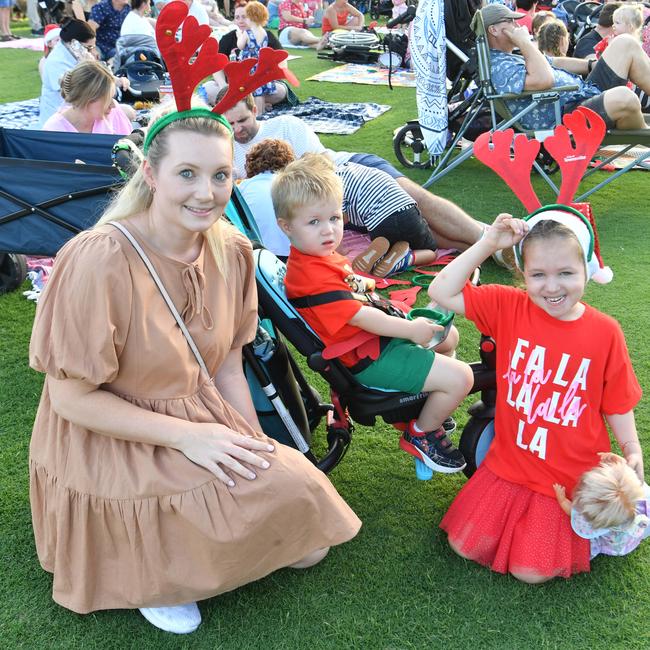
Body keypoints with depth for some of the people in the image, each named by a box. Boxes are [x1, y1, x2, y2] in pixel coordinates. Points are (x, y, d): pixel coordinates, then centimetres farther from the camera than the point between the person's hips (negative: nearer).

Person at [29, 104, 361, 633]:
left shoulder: (231, 251, -4)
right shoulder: (99, 261, -24)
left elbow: (227, 367, 4)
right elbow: (73, 398, -19)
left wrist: (257, 449, -9)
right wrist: (187, 436, -22)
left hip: (204, 425, 7)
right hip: (109, 446, -6)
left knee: (309, 544, 1)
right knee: (290, 495, -20)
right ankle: (147, 570, 2)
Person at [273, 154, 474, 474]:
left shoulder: (324, 255, 8)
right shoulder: (311, 276, -26)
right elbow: (358, 316, -25)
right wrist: (411, 329, -17)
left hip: (381, 336, 11)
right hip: (369, 359, -11)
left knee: (448, 336, 28)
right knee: (460, 377, -15)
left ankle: (425, 406, 37)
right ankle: (420, 434, 10)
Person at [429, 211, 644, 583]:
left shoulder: (605, 332, -13)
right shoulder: (508, 308, -11)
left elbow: (616, 403, -1)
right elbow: (442, 293, -17)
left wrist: (632, 452, -8)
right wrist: (488, 244, -21)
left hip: (571, 478, -2)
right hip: (509, 465, 2)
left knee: (532, 571, -1)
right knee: (465, 546, 6)